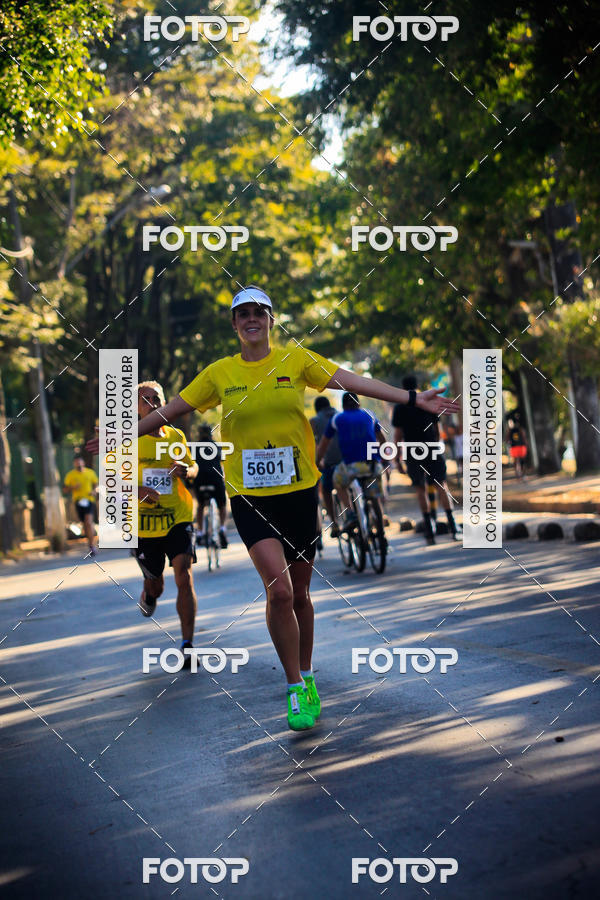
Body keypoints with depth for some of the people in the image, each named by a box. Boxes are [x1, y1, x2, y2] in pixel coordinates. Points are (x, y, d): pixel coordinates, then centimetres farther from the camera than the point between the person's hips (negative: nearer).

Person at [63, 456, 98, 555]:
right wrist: (73, 488, -14)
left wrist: (94, 491, -6)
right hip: (79, 501, 2)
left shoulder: (90, 472, 4)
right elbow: (65, 489, 6)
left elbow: (96, 485, 15)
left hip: (90, 501, -2)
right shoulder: (70, 475, 2)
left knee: (89, 522, -17)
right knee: (84, 524, 9)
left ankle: (91, 546, -15)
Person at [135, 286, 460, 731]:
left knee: (300, 593, 11)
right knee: (279, 589, -17)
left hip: (299, 491, 1)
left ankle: (307, 678, 31)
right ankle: (294, 688, -2)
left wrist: (413, 399, -9)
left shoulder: (297, 359, 2)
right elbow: (170, 410, 12)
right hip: (249, 495, -1)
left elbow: (355, 382, -2)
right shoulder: (220, 373, 3)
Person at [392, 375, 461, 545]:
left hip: (413, 453, -2)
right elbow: (436, 429, 14)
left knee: (420, 489, 6)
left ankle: (429, 531, 1)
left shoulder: (399, 408, 0)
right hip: (432, 450, 2)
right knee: (441, 486, 7)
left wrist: (397, 459, 2)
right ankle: (452, 526, 0)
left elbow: (398, 435, -3)